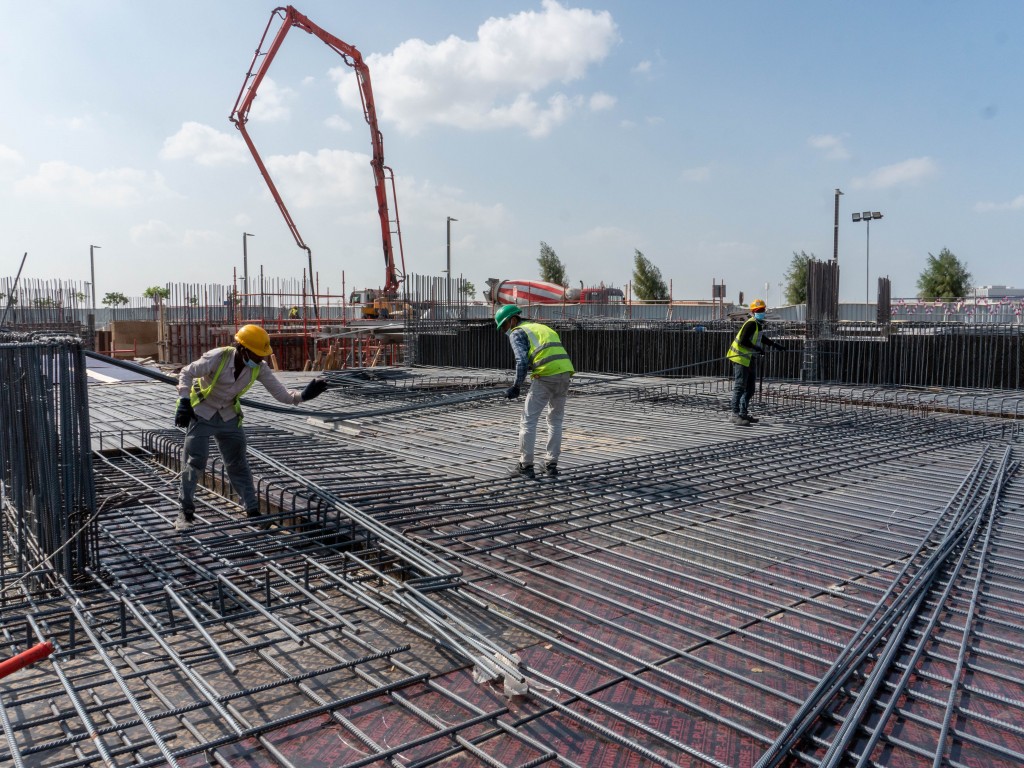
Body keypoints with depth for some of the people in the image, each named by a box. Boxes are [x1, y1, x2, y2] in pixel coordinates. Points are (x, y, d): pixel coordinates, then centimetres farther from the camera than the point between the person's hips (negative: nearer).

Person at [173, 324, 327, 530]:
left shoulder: (259, 367, -16)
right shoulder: (218, 357, -28)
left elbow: (280, 393, -17)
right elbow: (186, 373, -15)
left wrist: (302, 395, -35)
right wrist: (184, 402, -25)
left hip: (228, 417, 4)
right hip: (201, 414, -4)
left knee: (238, 464, 7)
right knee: (194, 462, -4)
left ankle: (252, 511, 15)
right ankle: (186, 511, 12)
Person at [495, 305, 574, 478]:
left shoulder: (517, 333, 6)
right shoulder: (542, 328, 29)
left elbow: (522, 361, -9)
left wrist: (516, 386, 0)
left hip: (546, 376, -7)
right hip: (565, 373, 7)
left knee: (528, 421, 5)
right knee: (555, 421, 19)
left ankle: (526, 466, 8)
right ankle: (551, 465, 21)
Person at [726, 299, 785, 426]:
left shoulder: (759, 324, 14)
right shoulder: (751, 324, -17)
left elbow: (761, 338, 33)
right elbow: (743, 341, -25)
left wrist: (775, 344, 34)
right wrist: (757, 348, -22)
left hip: (750, 359, 10)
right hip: (741, 358, -10)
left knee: (750, 389, 14)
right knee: (739, 387, -9)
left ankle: (744, 414, 22)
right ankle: (735, 415, -7)